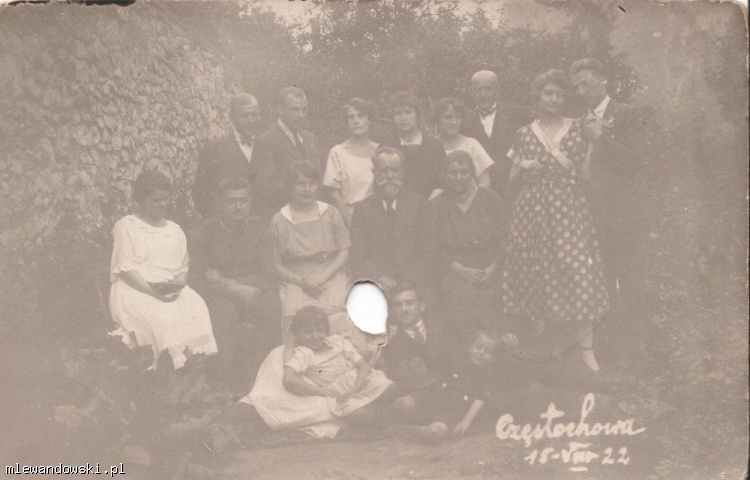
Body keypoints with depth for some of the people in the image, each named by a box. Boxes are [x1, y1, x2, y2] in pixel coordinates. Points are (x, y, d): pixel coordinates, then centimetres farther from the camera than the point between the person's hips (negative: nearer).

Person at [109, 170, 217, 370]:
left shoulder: (175, 230, 25)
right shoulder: (126, 226, 9)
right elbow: (125, 268, -2)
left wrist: (179, 283, -9)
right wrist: (152, 291, -16)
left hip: (172, 290, 4)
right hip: (134, 290, -4)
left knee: (196, 307, -30)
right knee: (161, 315, -35)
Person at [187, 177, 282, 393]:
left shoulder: (259, 230, 10)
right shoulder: (201, 234, 1)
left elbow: (268, 275, 1)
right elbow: (196, 280, -7)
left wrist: (228, 281, -12)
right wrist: (237, 290, -19)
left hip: (253, 291, 2)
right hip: (218, 295, -2)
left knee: (273, 307, -31)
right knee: (223, 312, -37)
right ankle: (233, 386, -28)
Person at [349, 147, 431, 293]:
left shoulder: (418, 204, 10)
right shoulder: (362, 209, 10)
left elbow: (426, 251, 5)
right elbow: (358, 258, 3)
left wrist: (410, 282, -11)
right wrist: (379, 278, -15)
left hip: (413, 284, 0)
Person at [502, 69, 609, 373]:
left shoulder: (576, 130, 7)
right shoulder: (524, 134, 9)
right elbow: (513, 183, 11)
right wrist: (523, 168, -8)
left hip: (568, 209, -1)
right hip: (533, 211, 1)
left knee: (577, 271, -10)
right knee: (535, 276, 2)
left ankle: (586, 348, -7)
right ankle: (542, 343, 15)